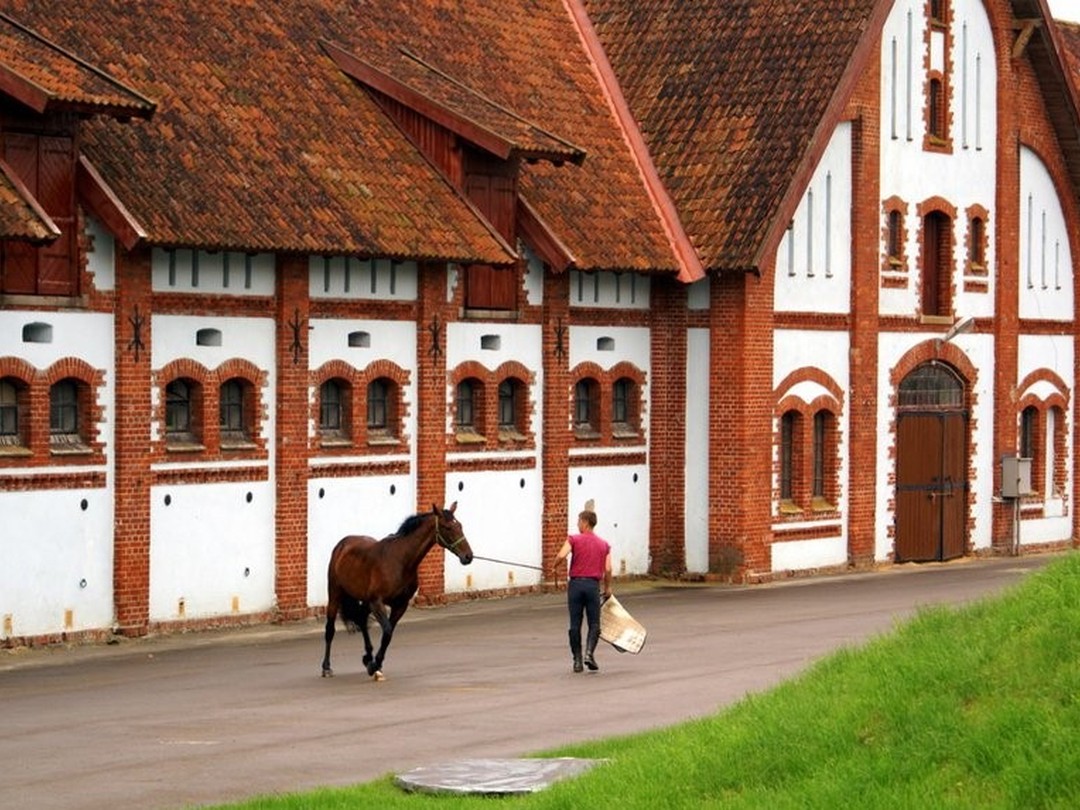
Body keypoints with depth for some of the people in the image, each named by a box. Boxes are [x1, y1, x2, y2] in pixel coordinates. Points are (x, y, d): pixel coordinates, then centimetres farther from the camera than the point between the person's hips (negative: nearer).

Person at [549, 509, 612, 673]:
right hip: (593, 585, 1)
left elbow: (561, 555, -16)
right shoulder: (604, 544, 7)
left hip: (576, 583, -1)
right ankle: (589, 653, -13)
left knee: (575, 624, 6)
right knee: (594, 624, 7)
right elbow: (608, 569, 1)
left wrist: (554, 567, 4)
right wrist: (608, 588, 14)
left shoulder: (574, 539, -1)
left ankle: (577, 660, 7)